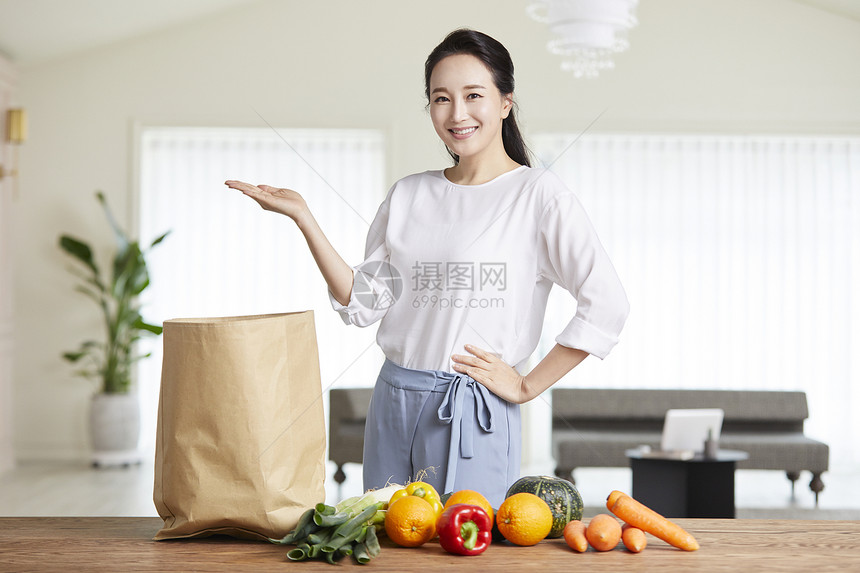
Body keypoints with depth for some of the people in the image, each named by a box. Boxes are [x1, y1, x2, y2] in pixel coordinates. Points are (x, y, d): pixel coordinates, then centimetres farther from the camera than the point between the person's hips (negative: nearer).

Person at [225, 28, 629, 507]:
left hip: (476, 415, -4)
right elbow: (365, 303, 5)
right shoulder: (408, 195, 10)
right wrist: (303, 216, 1)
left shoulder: (538, 194, -6)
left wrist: (527, 386, -8)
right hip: (393, 404, 5)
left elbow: (608, 305, -12)